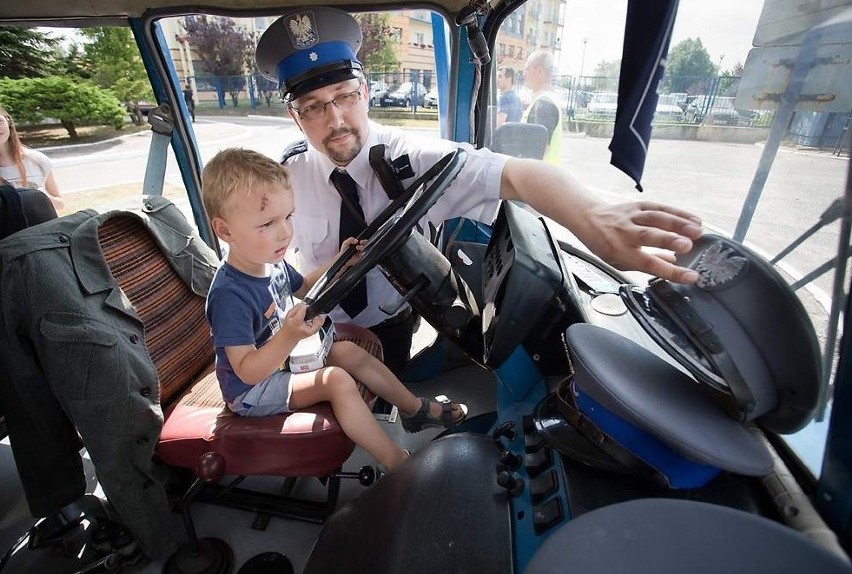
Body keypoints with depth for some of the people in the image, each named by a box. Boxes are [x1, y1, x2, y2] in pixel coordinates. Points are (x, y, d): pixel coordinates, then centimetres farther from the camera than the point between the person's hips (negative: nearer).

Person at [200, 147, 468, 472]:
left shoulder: (270, 261, -7)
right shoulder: (229, 293, -33)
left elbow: (302, 287, 15)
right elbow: (247, 371, -32)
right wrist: (290, 335, -48)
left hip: (286, 356, 9)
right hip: (252, 390, -9)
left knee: (349, 352, 6)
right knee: (337, 380, -25)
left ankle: (415, 409, 21)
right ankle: (398, 465, -13)